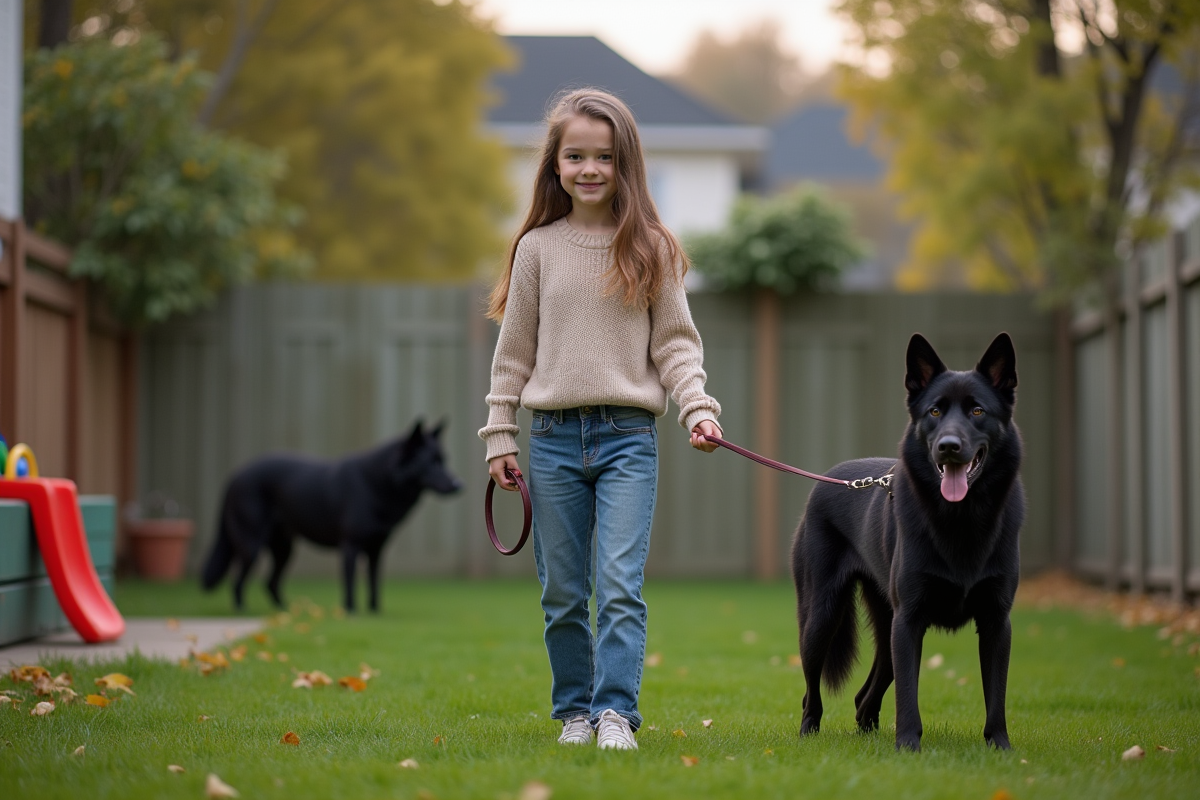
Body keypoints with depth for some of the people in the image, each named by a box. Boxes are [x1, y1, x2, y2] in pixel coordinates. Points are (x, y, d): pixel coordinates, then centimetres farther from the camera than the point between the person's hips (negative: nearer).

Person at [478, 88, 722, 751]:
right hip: (553, 437, 2)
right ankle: (573, 712, 18)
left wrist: (698, 408, -11)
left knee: (621, 586, -11)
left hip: (628, 436, -2)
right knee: (562, 594, 7)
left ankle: (616, 712, -9)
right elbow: (514, 350, 9)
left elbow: (675, 343, 4)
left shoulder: (651, 250, 4)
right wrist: (500, 435, 6)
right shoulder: (537, 248, 6)